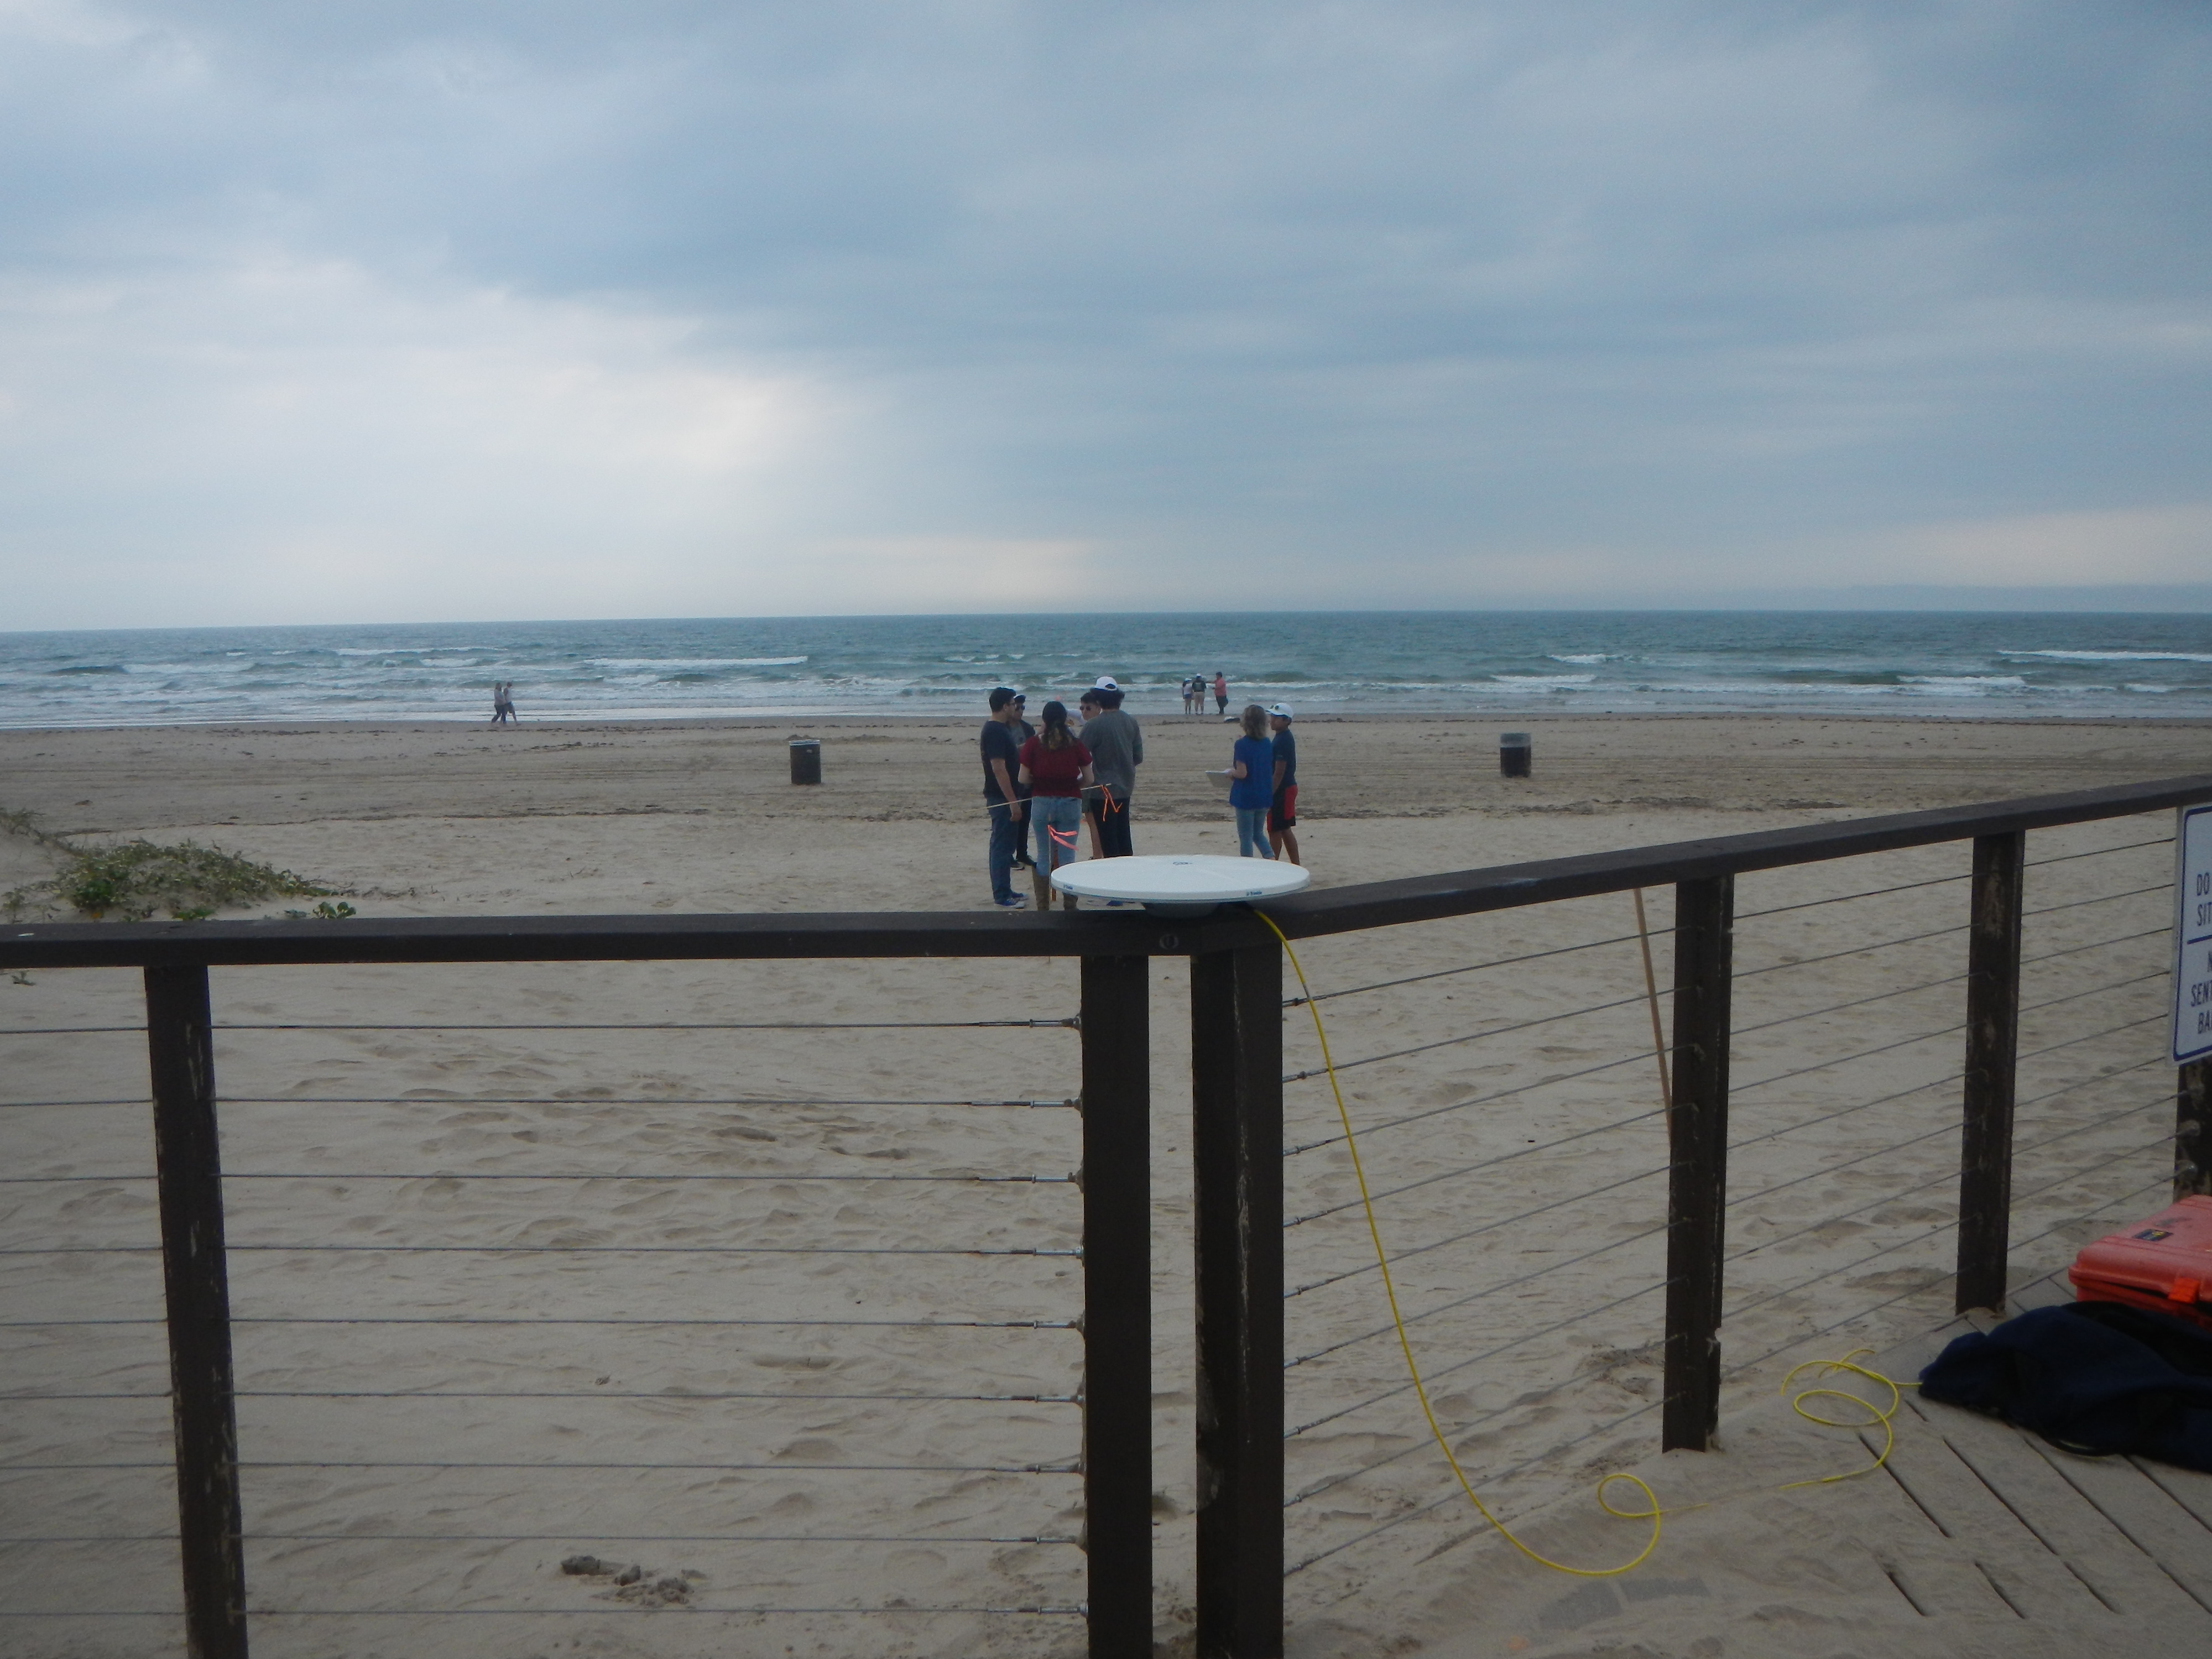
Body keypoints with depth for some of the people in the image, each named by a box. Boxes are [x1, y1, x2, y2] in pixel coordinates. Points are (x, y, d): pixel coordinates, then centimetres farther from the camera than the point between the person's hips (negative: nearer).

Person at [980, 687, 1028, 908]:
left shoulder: (1002, 728, 12)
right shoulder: (995, 731, -19)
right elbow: (999, 769, -24)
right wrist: (1012, 802, -24)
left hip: (1007, 796, 10)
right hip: (1002, 798, -10)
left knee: (1006, 845, 16)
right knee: (1002, 846, -5)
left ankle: (1004, 891, 25)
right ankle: (1001, 896, 0)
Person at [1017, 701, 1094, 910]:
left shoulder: (1034, 744, -5)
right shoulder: (1076, 744, -3)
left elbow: (1023, 779, -5)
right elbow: (1089, 780, -1)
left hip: (1041, 803, 0)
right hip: (1070, 804, 0)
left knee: (1044, 856, 9)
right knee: (1068, 856, 5)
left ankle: (1043, 907, 10)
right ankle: (1070, 906, 5)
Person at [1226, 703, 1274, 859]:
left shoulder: (1242, 745, -16)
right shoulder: (1267, 744, 2)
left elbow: (1242, 773, -21)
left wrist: (1231, 772, 0)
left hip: (1245, 797, -6)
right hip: (1264, 797, 6)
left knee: (1246, 837, 5)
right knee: (1258, 833, 19)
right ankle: (1271, 858, 0)